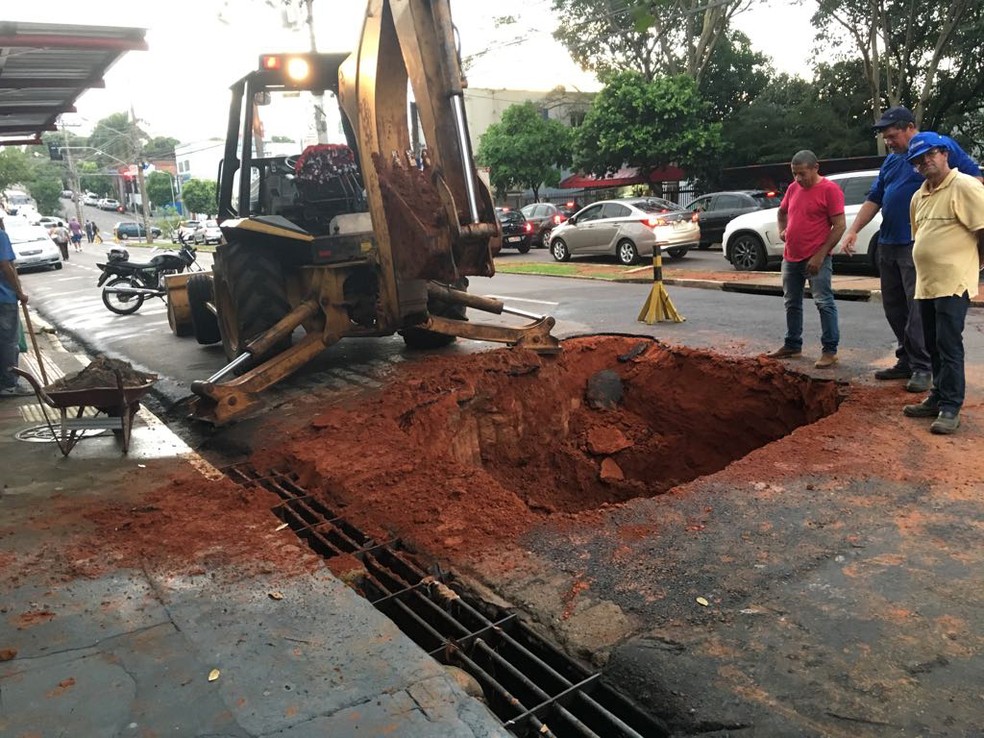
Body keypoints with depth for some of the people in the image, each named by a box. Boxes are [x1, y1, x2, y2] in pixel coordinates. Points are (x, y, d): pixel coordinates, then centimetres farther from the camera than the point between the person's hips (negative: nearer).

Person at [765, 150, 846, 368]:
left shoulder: (829, 189, -9)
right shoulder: (793, 188, 10)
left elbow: (839, 226, -13)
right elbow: (782, 212, 29)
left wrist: (820, 255, -18)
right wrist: (782, 231, 9)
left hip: (815, 259, -7)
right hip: (790, 258, 7)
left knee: (824, 303, -6)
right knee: (791, 303, 14)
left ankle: (829, 350, -3)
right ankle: (792, 345, 26)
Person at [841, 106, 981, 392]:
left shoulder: (941, 146, -4)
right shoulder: (891, 161, 16)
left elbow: (974, 178, -7)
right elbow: (874, 199, 18)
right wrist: (853, 230, 9)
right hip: (887, 243, 8)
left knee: (918, 307, -8)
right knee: (894, 306, 10)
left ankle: (922, 367, -1)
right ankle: (906, 361, 20)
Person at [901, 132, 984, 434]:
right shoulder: (918, 196, 15)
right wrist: (929, 265, 17)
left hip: (953, 283, -8)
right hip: (925, 283, 8)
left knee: (949, 346, -8)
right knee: (933, 346, 14)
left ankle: (951, 407, -3)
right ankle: (938, 397, 25)